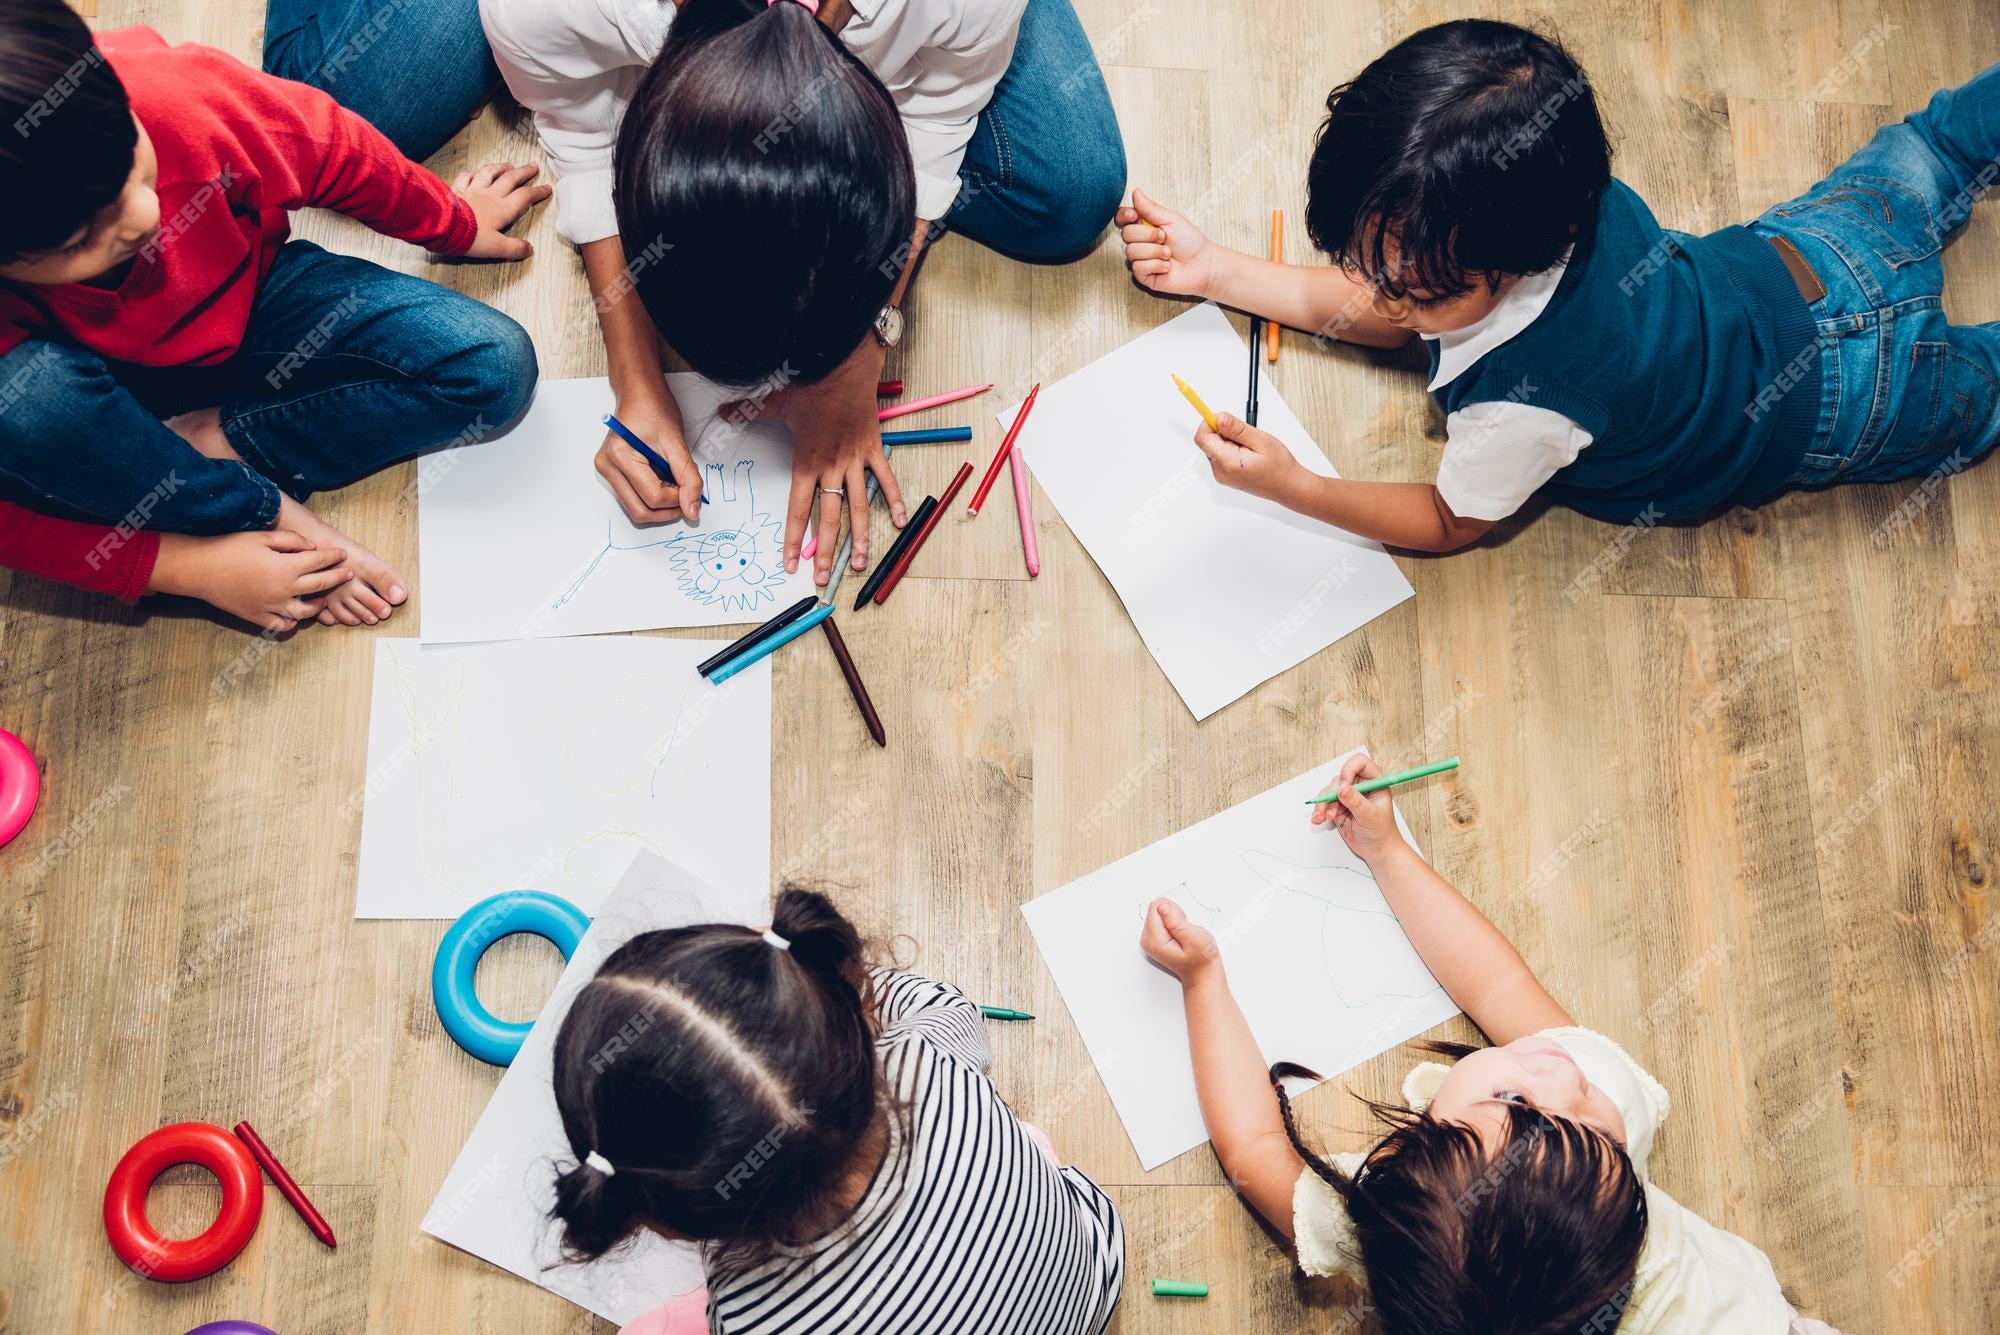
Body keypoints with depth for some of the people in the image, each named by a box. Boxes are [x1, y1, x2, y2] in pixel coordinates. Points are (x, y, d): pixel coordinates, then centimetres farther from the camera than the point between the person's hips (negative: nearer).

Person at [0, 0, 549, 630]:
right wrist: (194, 570, -24)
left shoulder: (177, 95, -34)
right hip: (109, 397, -2)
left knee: (496, 368, -14)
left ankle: (213, 442, -10)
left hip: (248, 303, 3)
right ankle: (272, 511, -15)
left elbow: (334, 151, -11)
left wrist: (454, 223, 7)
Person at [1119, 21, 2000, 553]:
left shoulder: (1527, 405, -47)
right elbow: (1379, 320, -12)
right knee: (1920, 157, 34)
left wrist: (1292, 485, -33)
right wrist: (1216, 271, -18)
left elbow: (1450, 522, -24)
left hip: (1843, 398, -4)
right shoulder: (1550, 201, -29)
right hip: (1785, 256, 4)